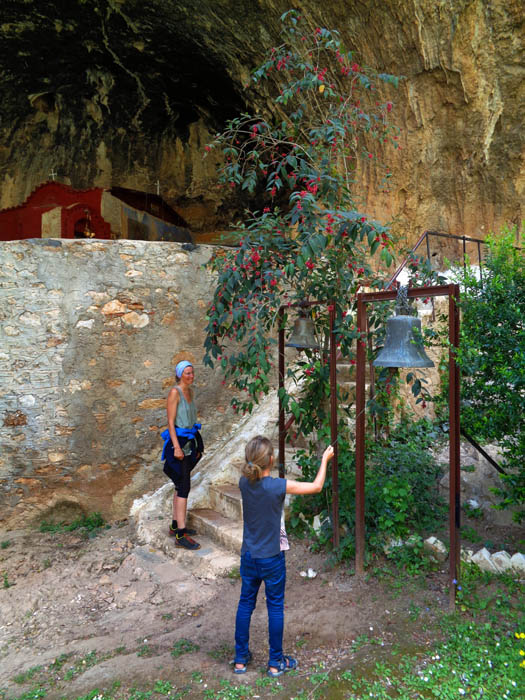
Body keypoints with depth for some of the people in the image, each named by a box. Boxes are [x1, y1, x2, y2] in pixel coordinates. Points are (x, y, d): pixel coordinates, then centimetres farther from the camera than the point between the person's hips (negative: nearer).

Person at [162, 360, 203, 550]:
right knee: (184, 486, -11)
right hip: (178, 441, -9)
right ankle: (181, 535, -9)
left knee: (181, 485, 14)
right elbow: (170, 422, -16)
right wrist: (177, 447, -22)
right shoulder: (174, 392, -13)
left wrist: (197, 445, 19)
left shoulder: (190, 391, 12)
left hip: (189, 442, 9)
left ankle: (175, 526, 25)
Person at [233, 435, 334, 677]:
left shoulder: (244, 483, -14)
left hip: (248, 557, 4)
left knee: (245, 603, 19)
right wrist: (325, 459, 0)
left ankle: (240, 659, 33)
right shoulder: (278, 486, -25)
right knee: (275, 607, 14)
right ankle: (276, 662, 29)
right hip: (271, 559, -4)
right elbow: (316, 486, -13)